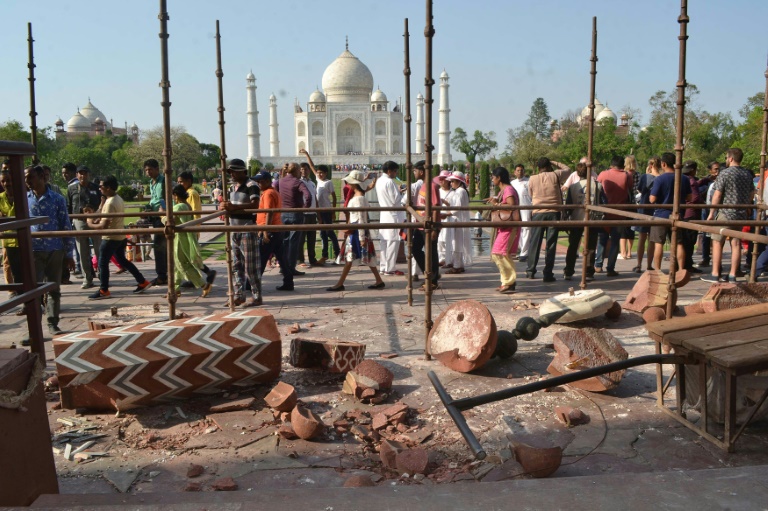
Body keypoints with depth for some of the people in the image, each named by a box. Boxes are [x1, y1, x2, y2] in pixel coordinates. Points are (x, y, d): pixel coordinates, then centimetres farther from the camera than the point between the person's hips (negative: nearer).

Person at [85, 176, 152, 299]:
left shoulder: (110, 203, -22)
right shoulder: (118, 199, 8)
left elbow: (104, 226, -24)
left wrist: (91, 224, -9)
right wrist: (98, 219, 6)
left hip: (110, 238, -10)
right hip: (120, 237, 10)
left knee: (102, 263, 1)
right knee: (122, 261, 19)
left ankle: (103, 291, 8)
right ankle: (142, 282, 19)